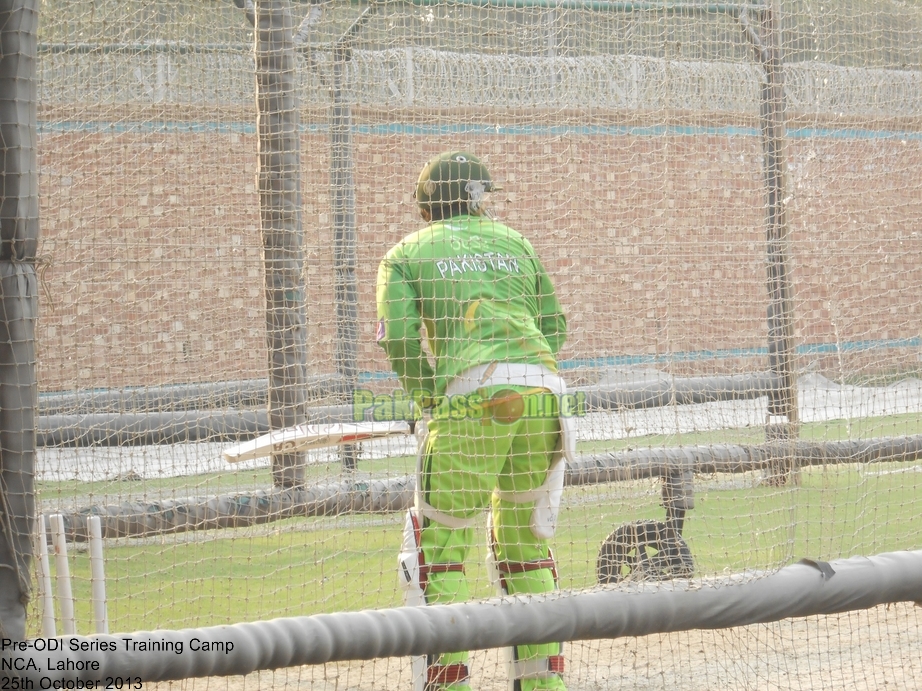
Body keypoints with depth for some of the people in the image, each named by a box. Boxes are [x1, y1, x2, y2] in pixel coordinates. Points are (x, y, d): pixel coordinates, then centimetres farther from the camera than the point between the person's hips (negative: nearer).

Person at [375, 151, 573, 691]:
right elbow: (553, 326, 20)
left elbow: (400, 338, -1)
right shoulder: (513, 242, 24)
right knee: (526, 540, 17)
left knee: (442, 544, 2)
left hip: (472, 396, -4)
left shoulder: (407, 254, 13)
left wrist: (431, 398, 12)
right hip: (541, 392, 4)